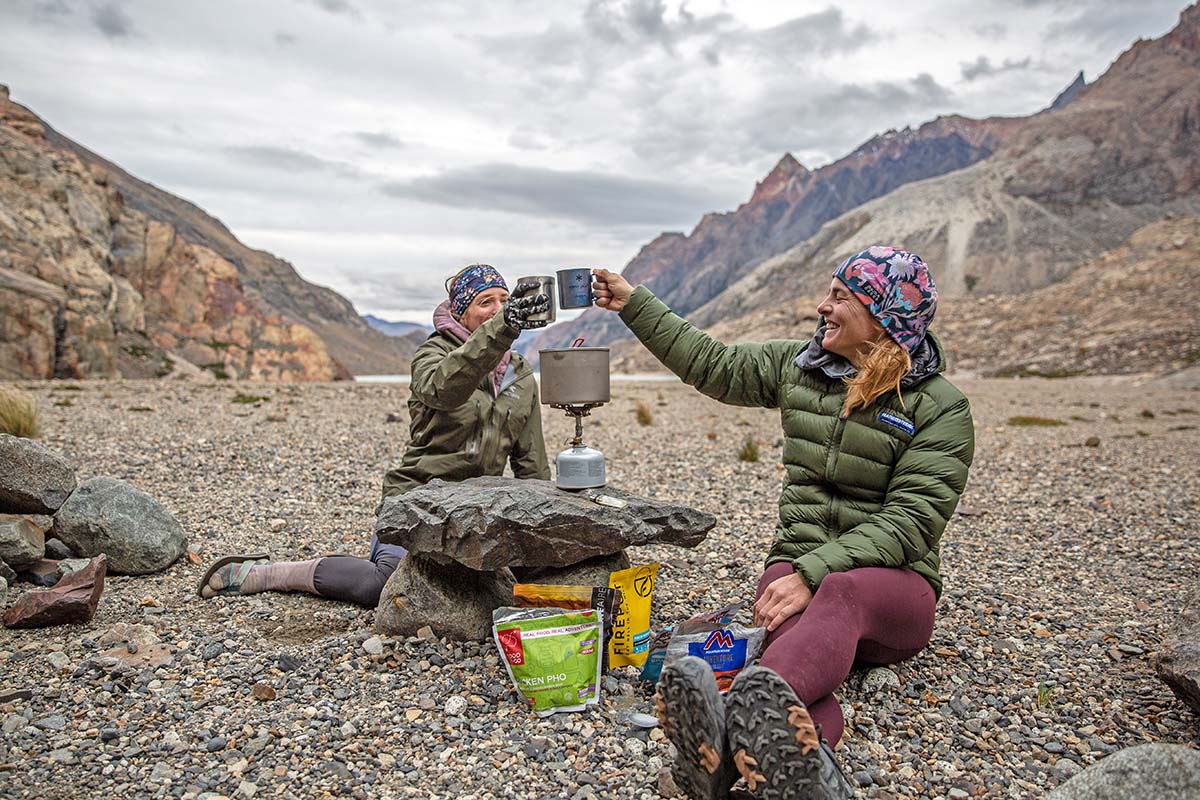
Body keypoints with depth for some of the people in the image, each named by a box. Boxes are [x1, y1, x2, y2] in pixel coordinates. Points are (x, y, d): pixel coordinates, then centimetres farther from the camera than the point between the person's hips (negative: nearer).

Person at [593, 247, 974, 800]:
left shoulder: (940, 406, -4)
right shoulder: (798, 366, 11)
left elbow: (910, 520, -13)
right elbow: (711, 364, 18)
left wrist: (813, 573, -26)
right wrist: (633, 303, 20)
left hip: (892, 581, -3)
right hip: (799, 564, 3)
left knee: (841, 593, -40)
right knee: (799, 627, -34)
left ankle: (751, 711, -68)